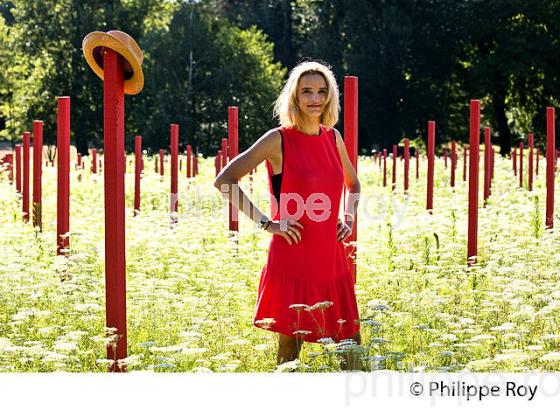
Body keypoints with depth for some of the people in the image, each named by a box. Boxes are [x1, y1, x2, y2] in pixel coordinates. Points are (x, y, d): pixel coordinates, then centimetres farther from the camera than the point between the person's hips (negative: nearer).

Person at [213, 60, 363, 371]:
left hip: (332, 260, 6)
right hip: (292, 260, -6)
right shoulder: (279, 140, -7)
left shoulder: (333, 137, 10)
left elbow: (353, 183, 29)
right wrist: (266, 222, -13)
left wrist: (349, 219, 11)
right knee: (290, 345, -1)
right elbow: (224, 181, -10)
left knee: (351, 344, 8)